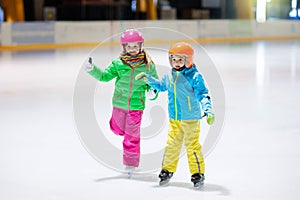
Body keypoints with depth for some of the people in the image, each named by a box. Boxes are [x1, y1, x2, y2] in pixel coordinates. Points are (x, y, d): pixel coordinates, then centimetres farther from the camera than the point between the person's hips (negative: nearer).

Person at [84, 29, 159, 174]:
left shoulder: (148, 65, -7)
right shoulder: (118, 64, -5)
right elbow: (105, 76, -2)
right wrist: (92, 69, -15)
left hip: (136, 105, -2)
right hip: (119, 103, 2)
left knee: (132, 134, -1)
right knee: (117, 128, 16)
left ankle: (131, 162, 9)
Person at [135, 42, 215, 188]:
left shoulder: (194, 77, -13)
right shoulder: (169, 76, 7)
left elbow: (203, 95, -15)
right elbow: (161, 86, 27)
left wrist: (208, 110, -28)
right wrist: (148, 79, 17)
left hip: (190, 118, -5)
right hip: (174, 118, 6)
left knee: (192, 146, -1)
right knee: (172, 144, 12)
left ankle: (198, 173, 11)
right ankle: (168, 169, 26)